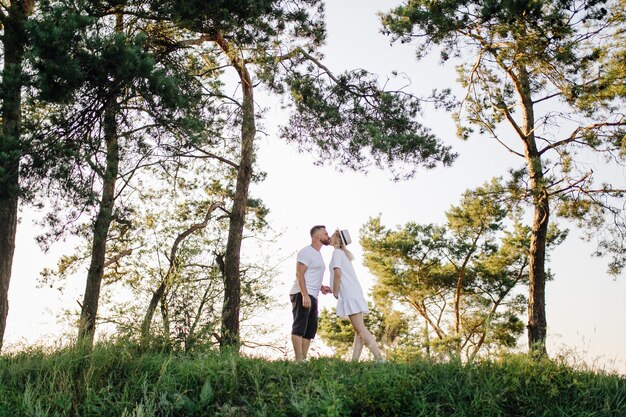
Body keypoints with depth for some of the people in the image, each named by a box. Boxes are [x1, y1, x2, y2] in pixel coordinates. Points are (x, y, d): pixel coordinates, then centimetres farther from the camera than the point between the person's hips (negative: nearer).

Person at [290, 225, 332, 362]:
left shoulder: (318, 254, 23)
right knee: (299, 327, -12)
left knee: (311, 329, 7)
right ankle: (299, 360, -16)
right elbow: (299, 274, -15)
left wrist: (321, 287, 13)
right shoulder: (306, 251, -7)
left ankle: (303, 359, 7)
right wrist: (305, 295, -24)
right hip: (302, 295, -10)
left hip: (312, 296, 10)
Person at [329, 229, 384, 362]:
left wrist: (335, 291, -6)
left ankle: (380, 359, -20)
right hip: (355, 294, 10)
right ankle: (354, 360, 5)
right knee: (358, 330, 4)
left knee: (360, 329, -13)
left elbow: (338, 273, -17)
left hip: (349, 295, -10)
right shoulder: (344, 253, 22)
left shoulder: (337, 252, -5)